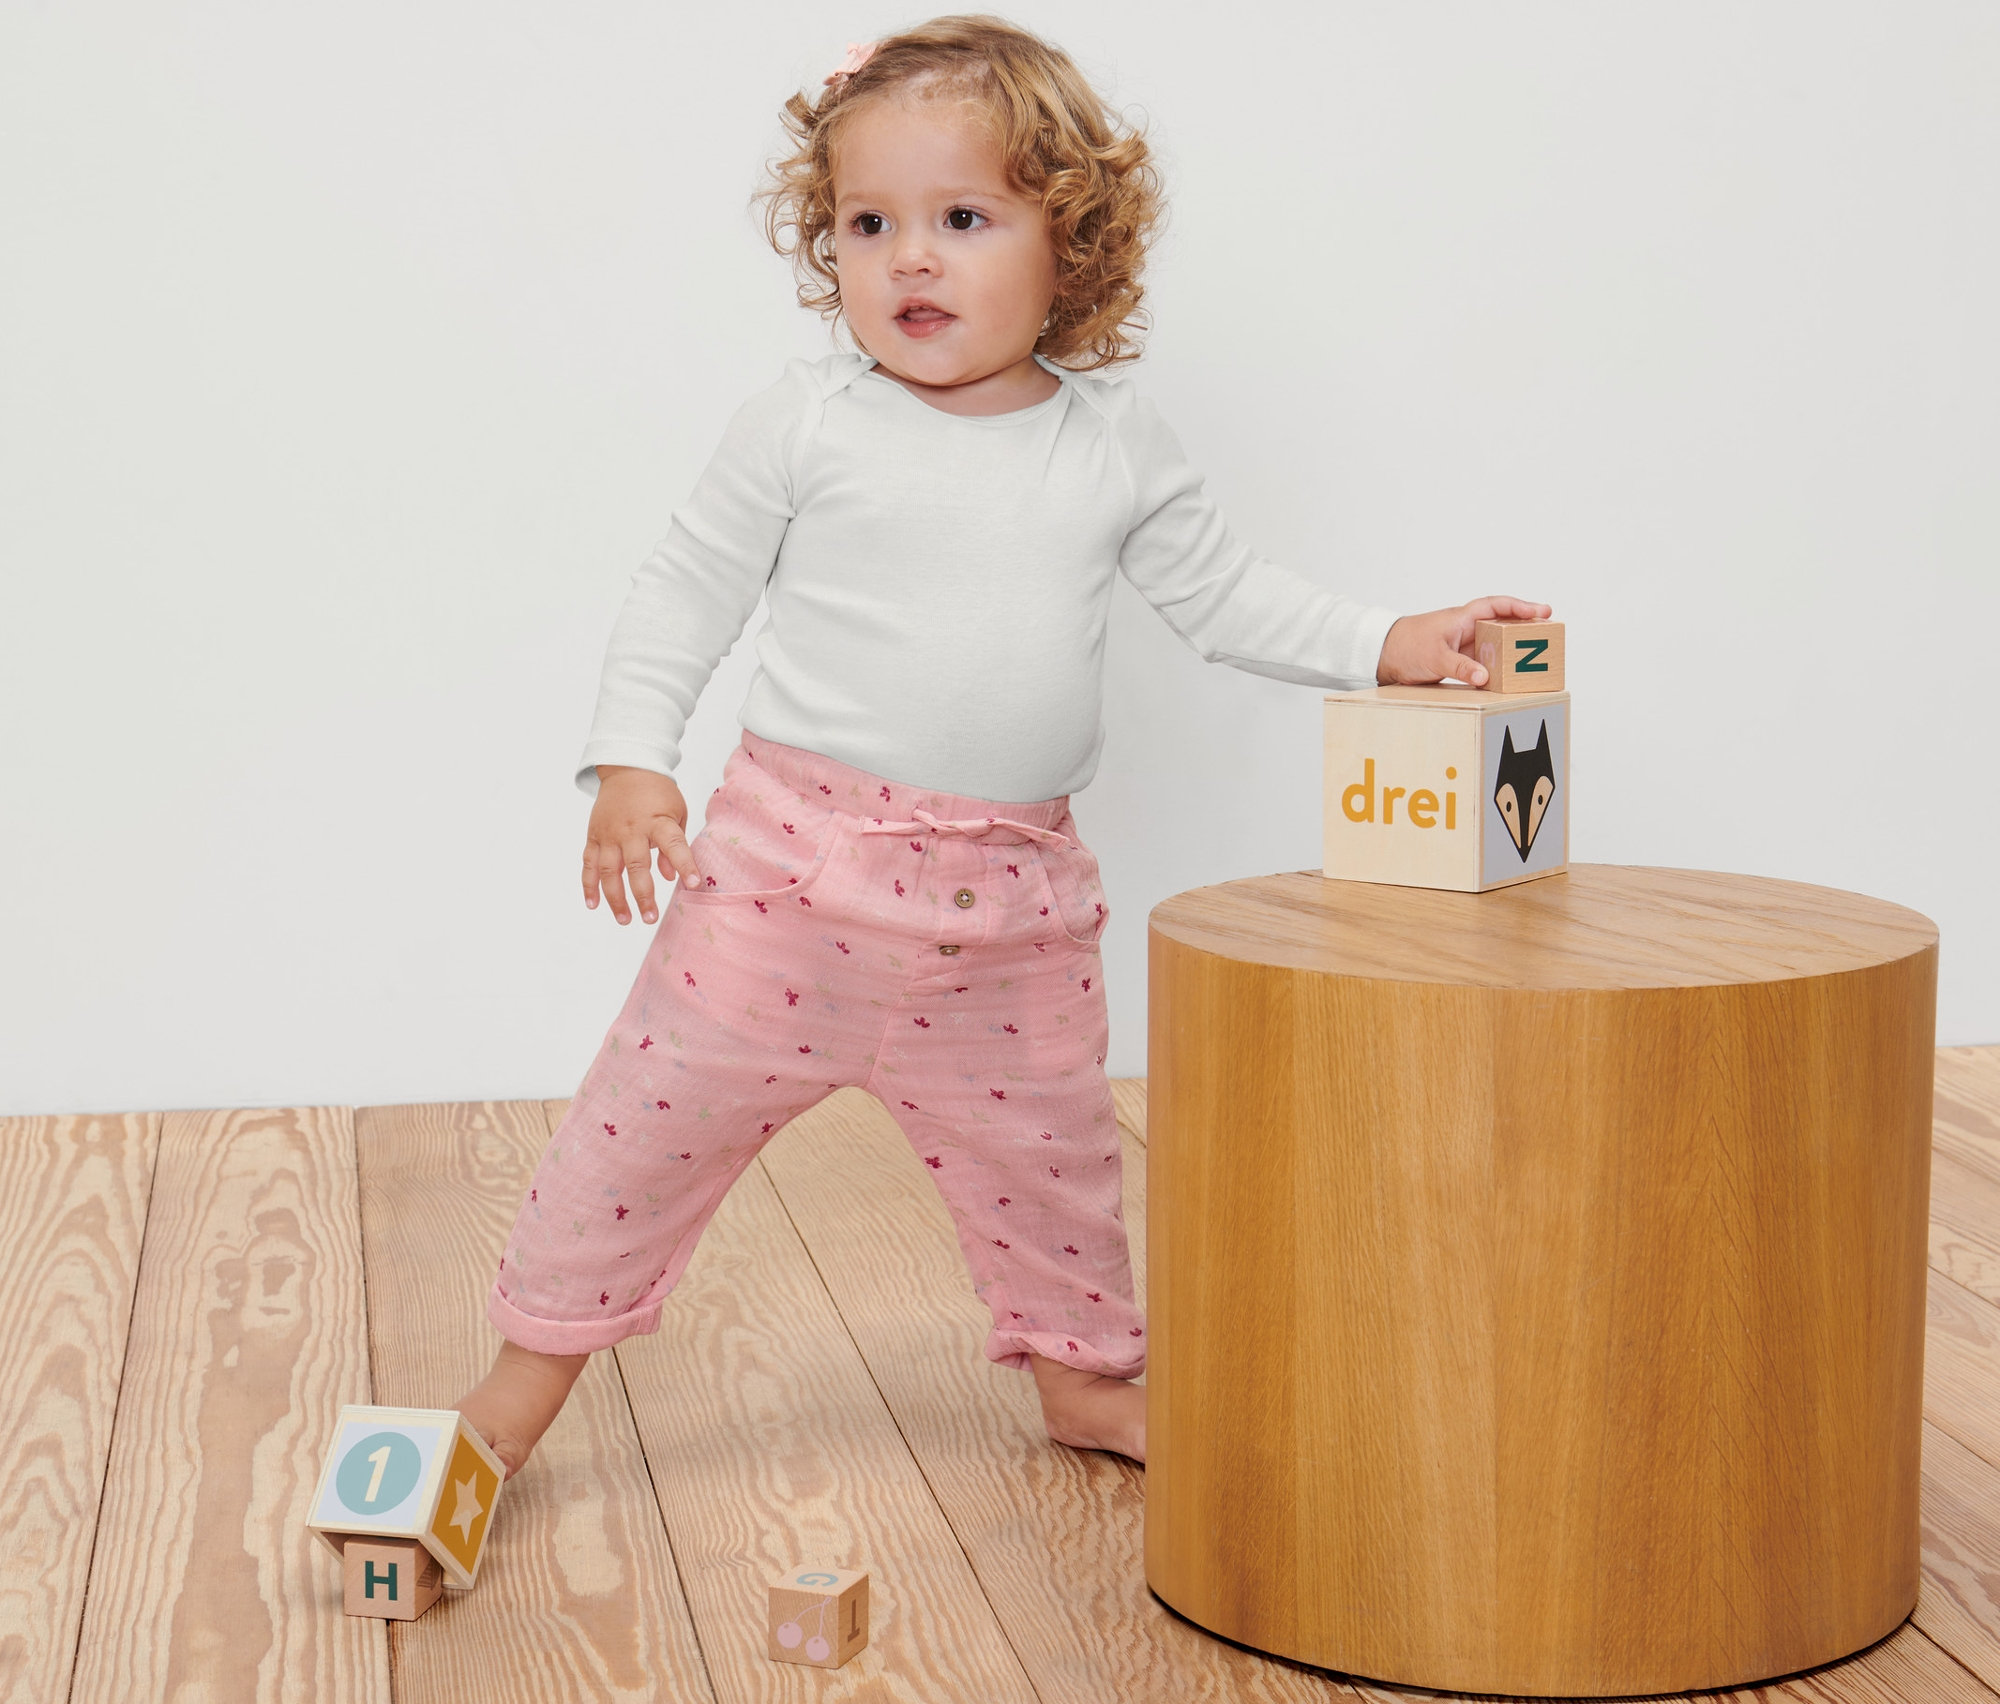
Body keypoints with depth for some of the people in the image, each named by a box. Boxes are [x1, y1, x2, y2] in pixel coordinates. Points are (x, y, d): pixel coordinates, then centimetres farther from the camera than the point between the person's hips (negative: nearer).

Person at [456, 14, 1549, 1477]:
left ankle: (1088, 1373, 39)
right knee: (662, 1111, 0)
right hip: (800, 857, -3)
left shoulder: (1118, 447, 2)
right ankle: (532, 1370, 16)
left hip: (1014, 890, 3)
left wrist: (1385, 643, 1)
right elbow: (689, 589, -1)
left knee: (1046, 1148, 16)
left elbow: (1224, 595, 12)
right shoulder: (807, 426, -7)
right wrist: (630, 765, -10)